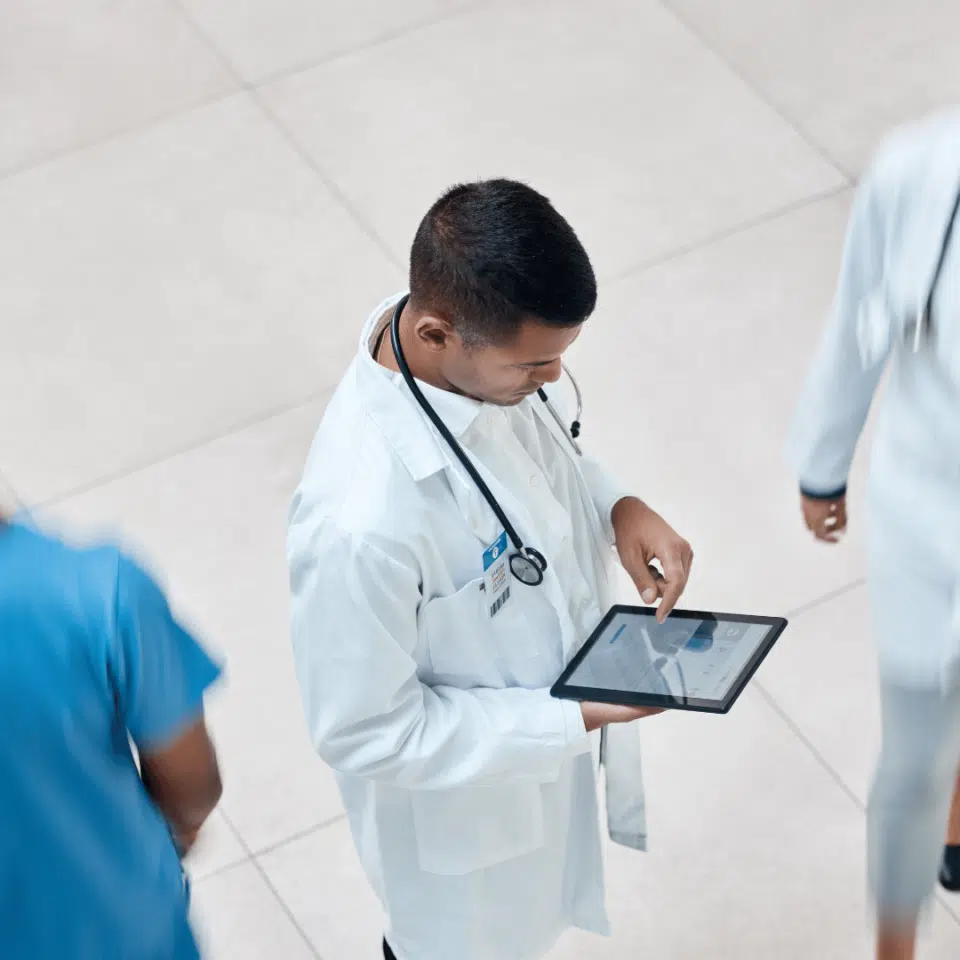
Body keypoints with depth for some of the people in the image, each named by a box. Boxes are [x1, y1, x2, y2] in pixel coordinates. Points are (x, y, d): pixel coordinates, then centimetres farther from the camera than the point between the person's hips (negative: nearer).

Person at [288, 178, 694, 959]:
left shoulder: (475, 337, -22)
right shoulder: (363, 522, -44)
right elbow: (365, 735, -29)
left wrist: (616, 506, -16)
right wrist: (575, 719, -28)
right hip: (460, 796, -7)